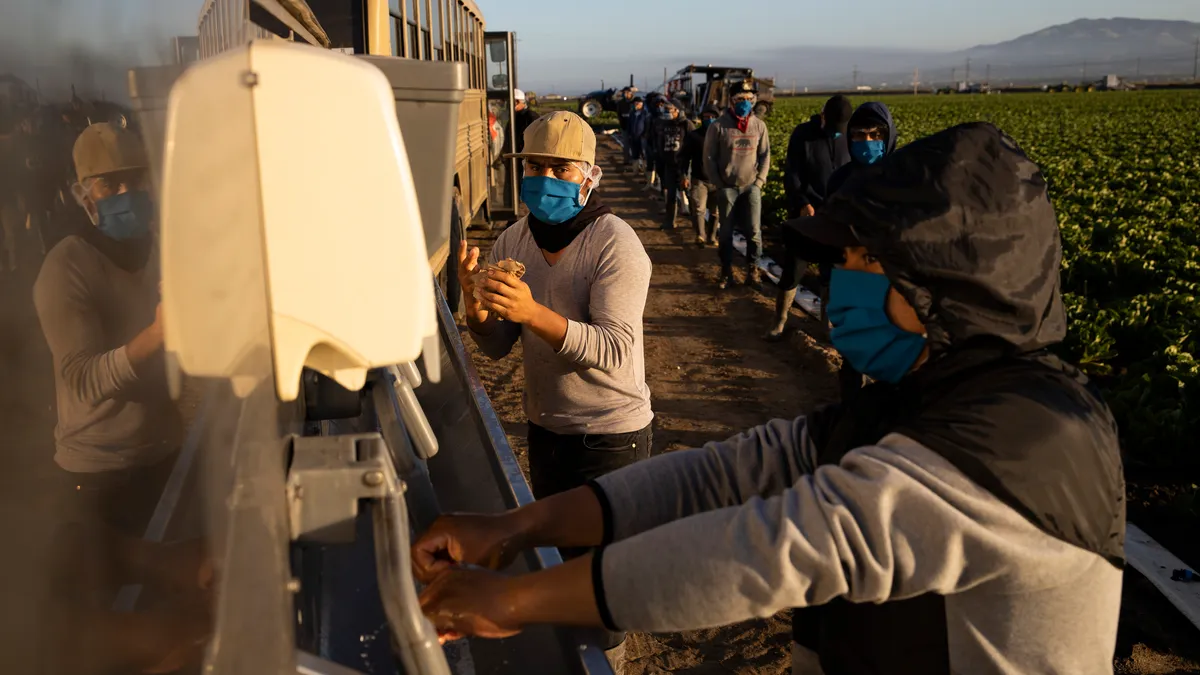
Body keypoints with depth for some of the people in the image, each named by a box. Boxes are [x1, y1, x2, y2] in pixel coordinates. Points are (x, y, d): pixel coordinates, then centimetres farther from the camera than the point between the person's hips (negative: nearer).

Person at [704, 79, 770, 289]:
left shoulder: (759, 125, 1)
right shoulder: (718, 127, -7)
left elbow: (765, 155, 9)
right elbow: (709, 158, -2)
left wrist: (759, 182, 0)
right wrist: (719, 185, -4)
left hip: (751, 187, 2)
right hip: (727, 188, -1)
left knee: (754, 231, -1)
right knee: (726, 232, 6)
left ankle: (752, 269, 16)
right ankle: (726, 272, 18)